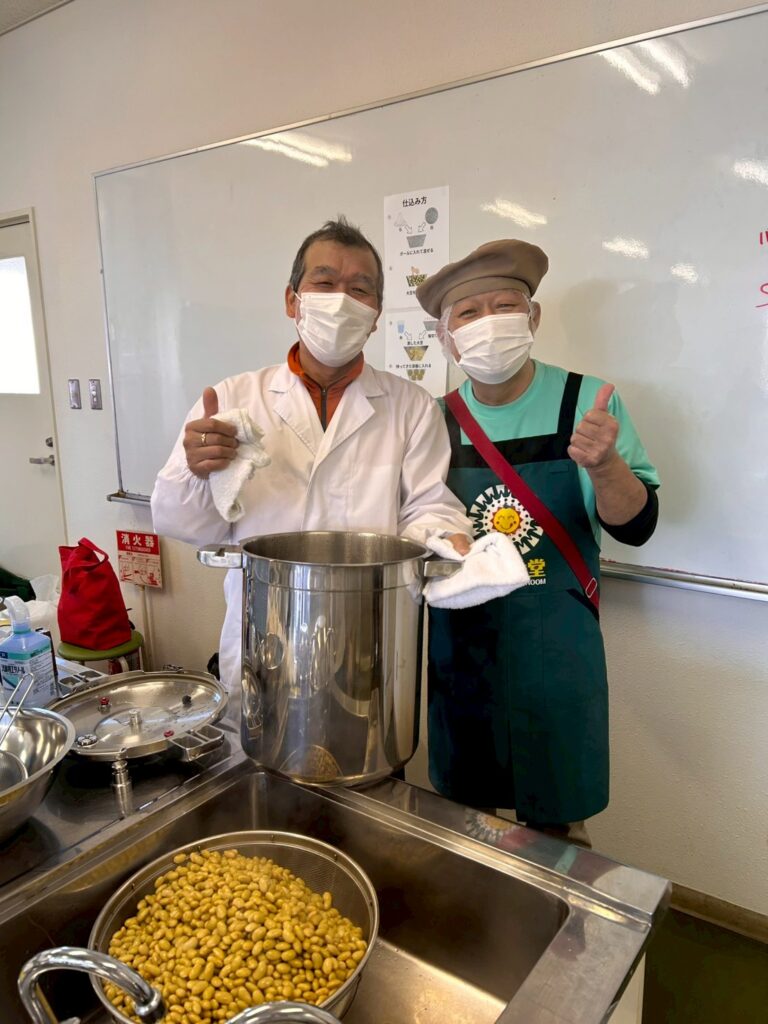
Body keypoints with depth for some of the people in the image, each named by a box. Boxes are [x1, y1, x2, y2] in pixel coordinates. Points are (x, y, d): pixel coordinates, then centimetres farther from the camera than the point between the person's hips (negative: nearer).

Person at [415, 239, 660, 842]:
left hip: (554, 650, -2)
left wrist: (604, 464, -28)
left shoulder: (587, 401, -8)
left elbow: (637, 526, -11)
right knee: (462, 824, 19)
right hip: (460, 650, 2)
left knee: (555, 826, 14)